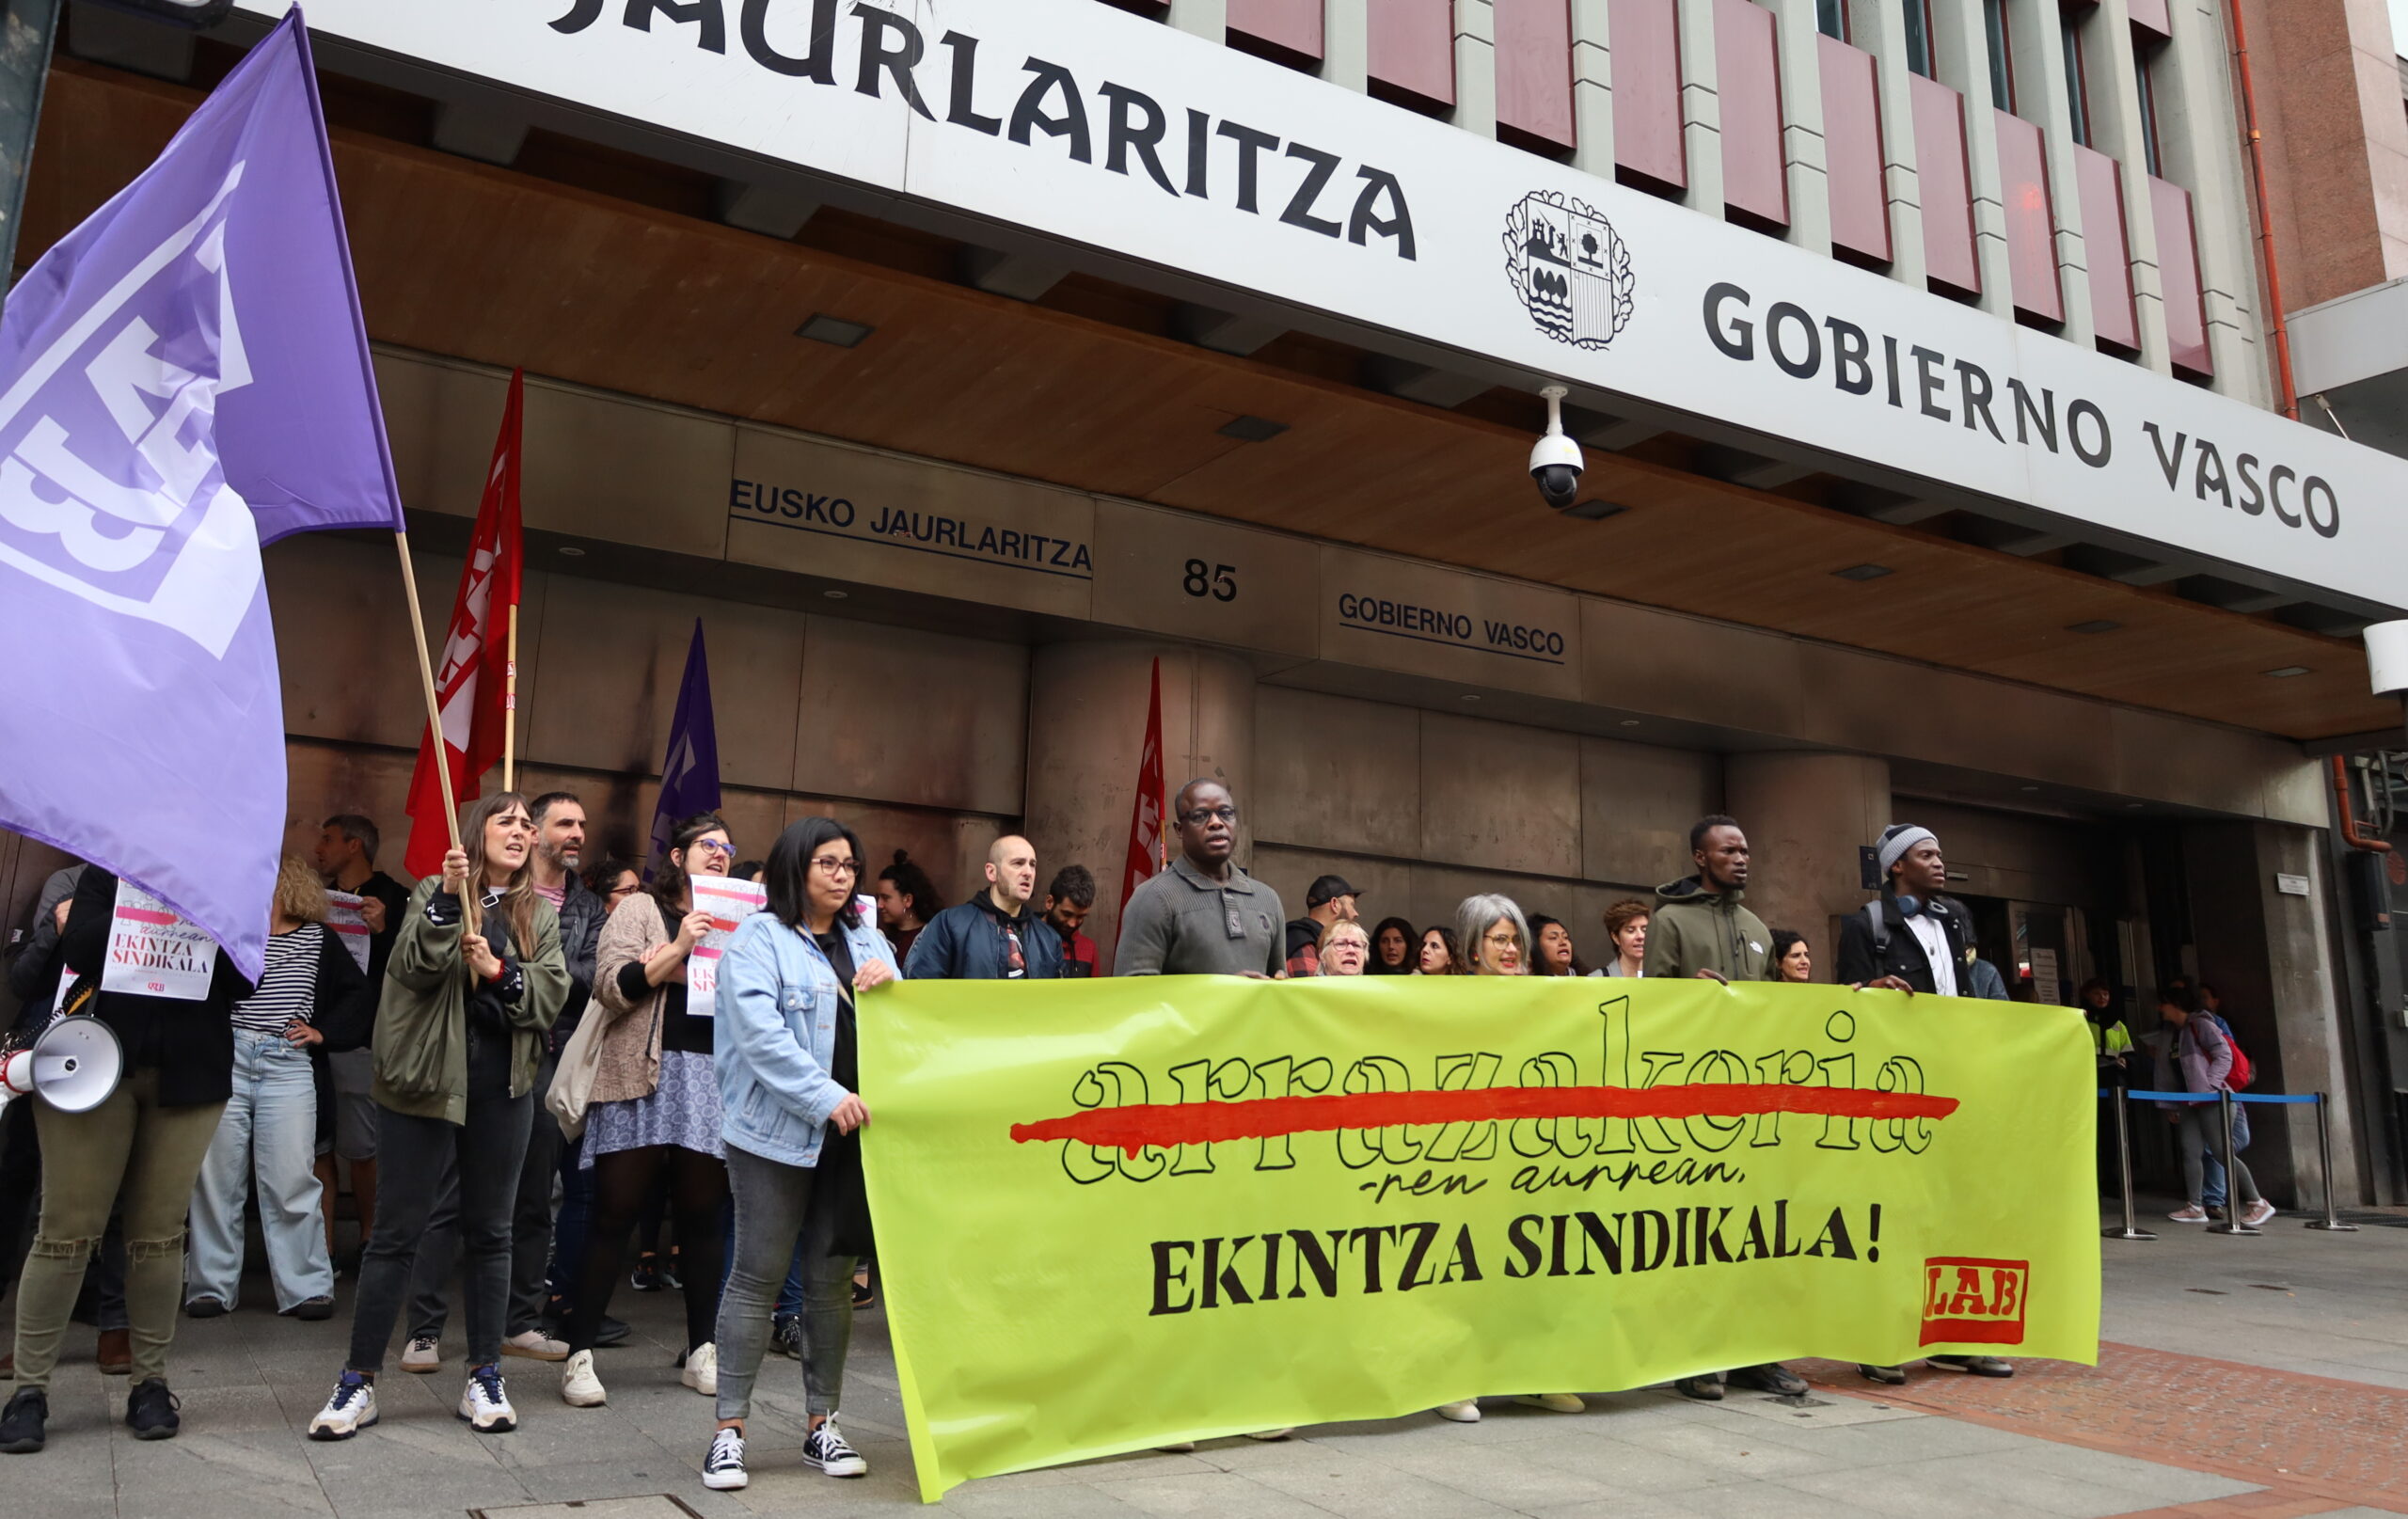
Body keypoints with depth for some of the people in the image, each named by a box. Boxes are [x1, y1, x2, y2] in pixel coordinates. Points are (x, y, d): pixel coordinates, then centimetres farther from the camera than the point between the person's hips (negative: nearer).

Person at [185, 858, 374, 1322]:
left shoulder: (317, 938, 12)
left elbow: (360, 992, 16)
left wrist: (324, 1031, 8)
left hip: (287, 1065, -1)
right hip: (225, 1057, 1)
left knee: (290, 1182, -3)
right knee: (216, 1179, 3)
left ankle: (305, 1288, 1)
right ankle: (210, 1286, 13)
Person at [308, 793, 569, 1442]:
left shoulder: (540, 915, 12)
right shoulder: (434, 893, 3)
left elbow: (553, 993, 0)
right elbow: (413, 966, -14)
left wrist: (498, 971, -15)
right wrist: (448, 898, -23)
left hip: (503, 1087, 3)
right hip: (428, 1079, -3)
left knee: (490, 1233, 9)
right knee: (397, 1230, 1)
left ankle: (484, 1378, 18)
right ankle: (358, 1381, 12)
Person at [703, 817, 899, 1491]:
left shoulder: (868, 941, 15)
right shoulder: (758, 941, -3)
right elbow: (761, 1035, -16)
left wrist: (891, 988, -7)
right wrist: (827, 1098, -22)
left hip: (852, 1134, 5)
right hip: (777, 1133, -5)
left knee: (832, 1278, 10)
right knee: (758, 1276, 0)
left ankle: (821, 1424, 20)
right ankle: (728, 1430, 10)